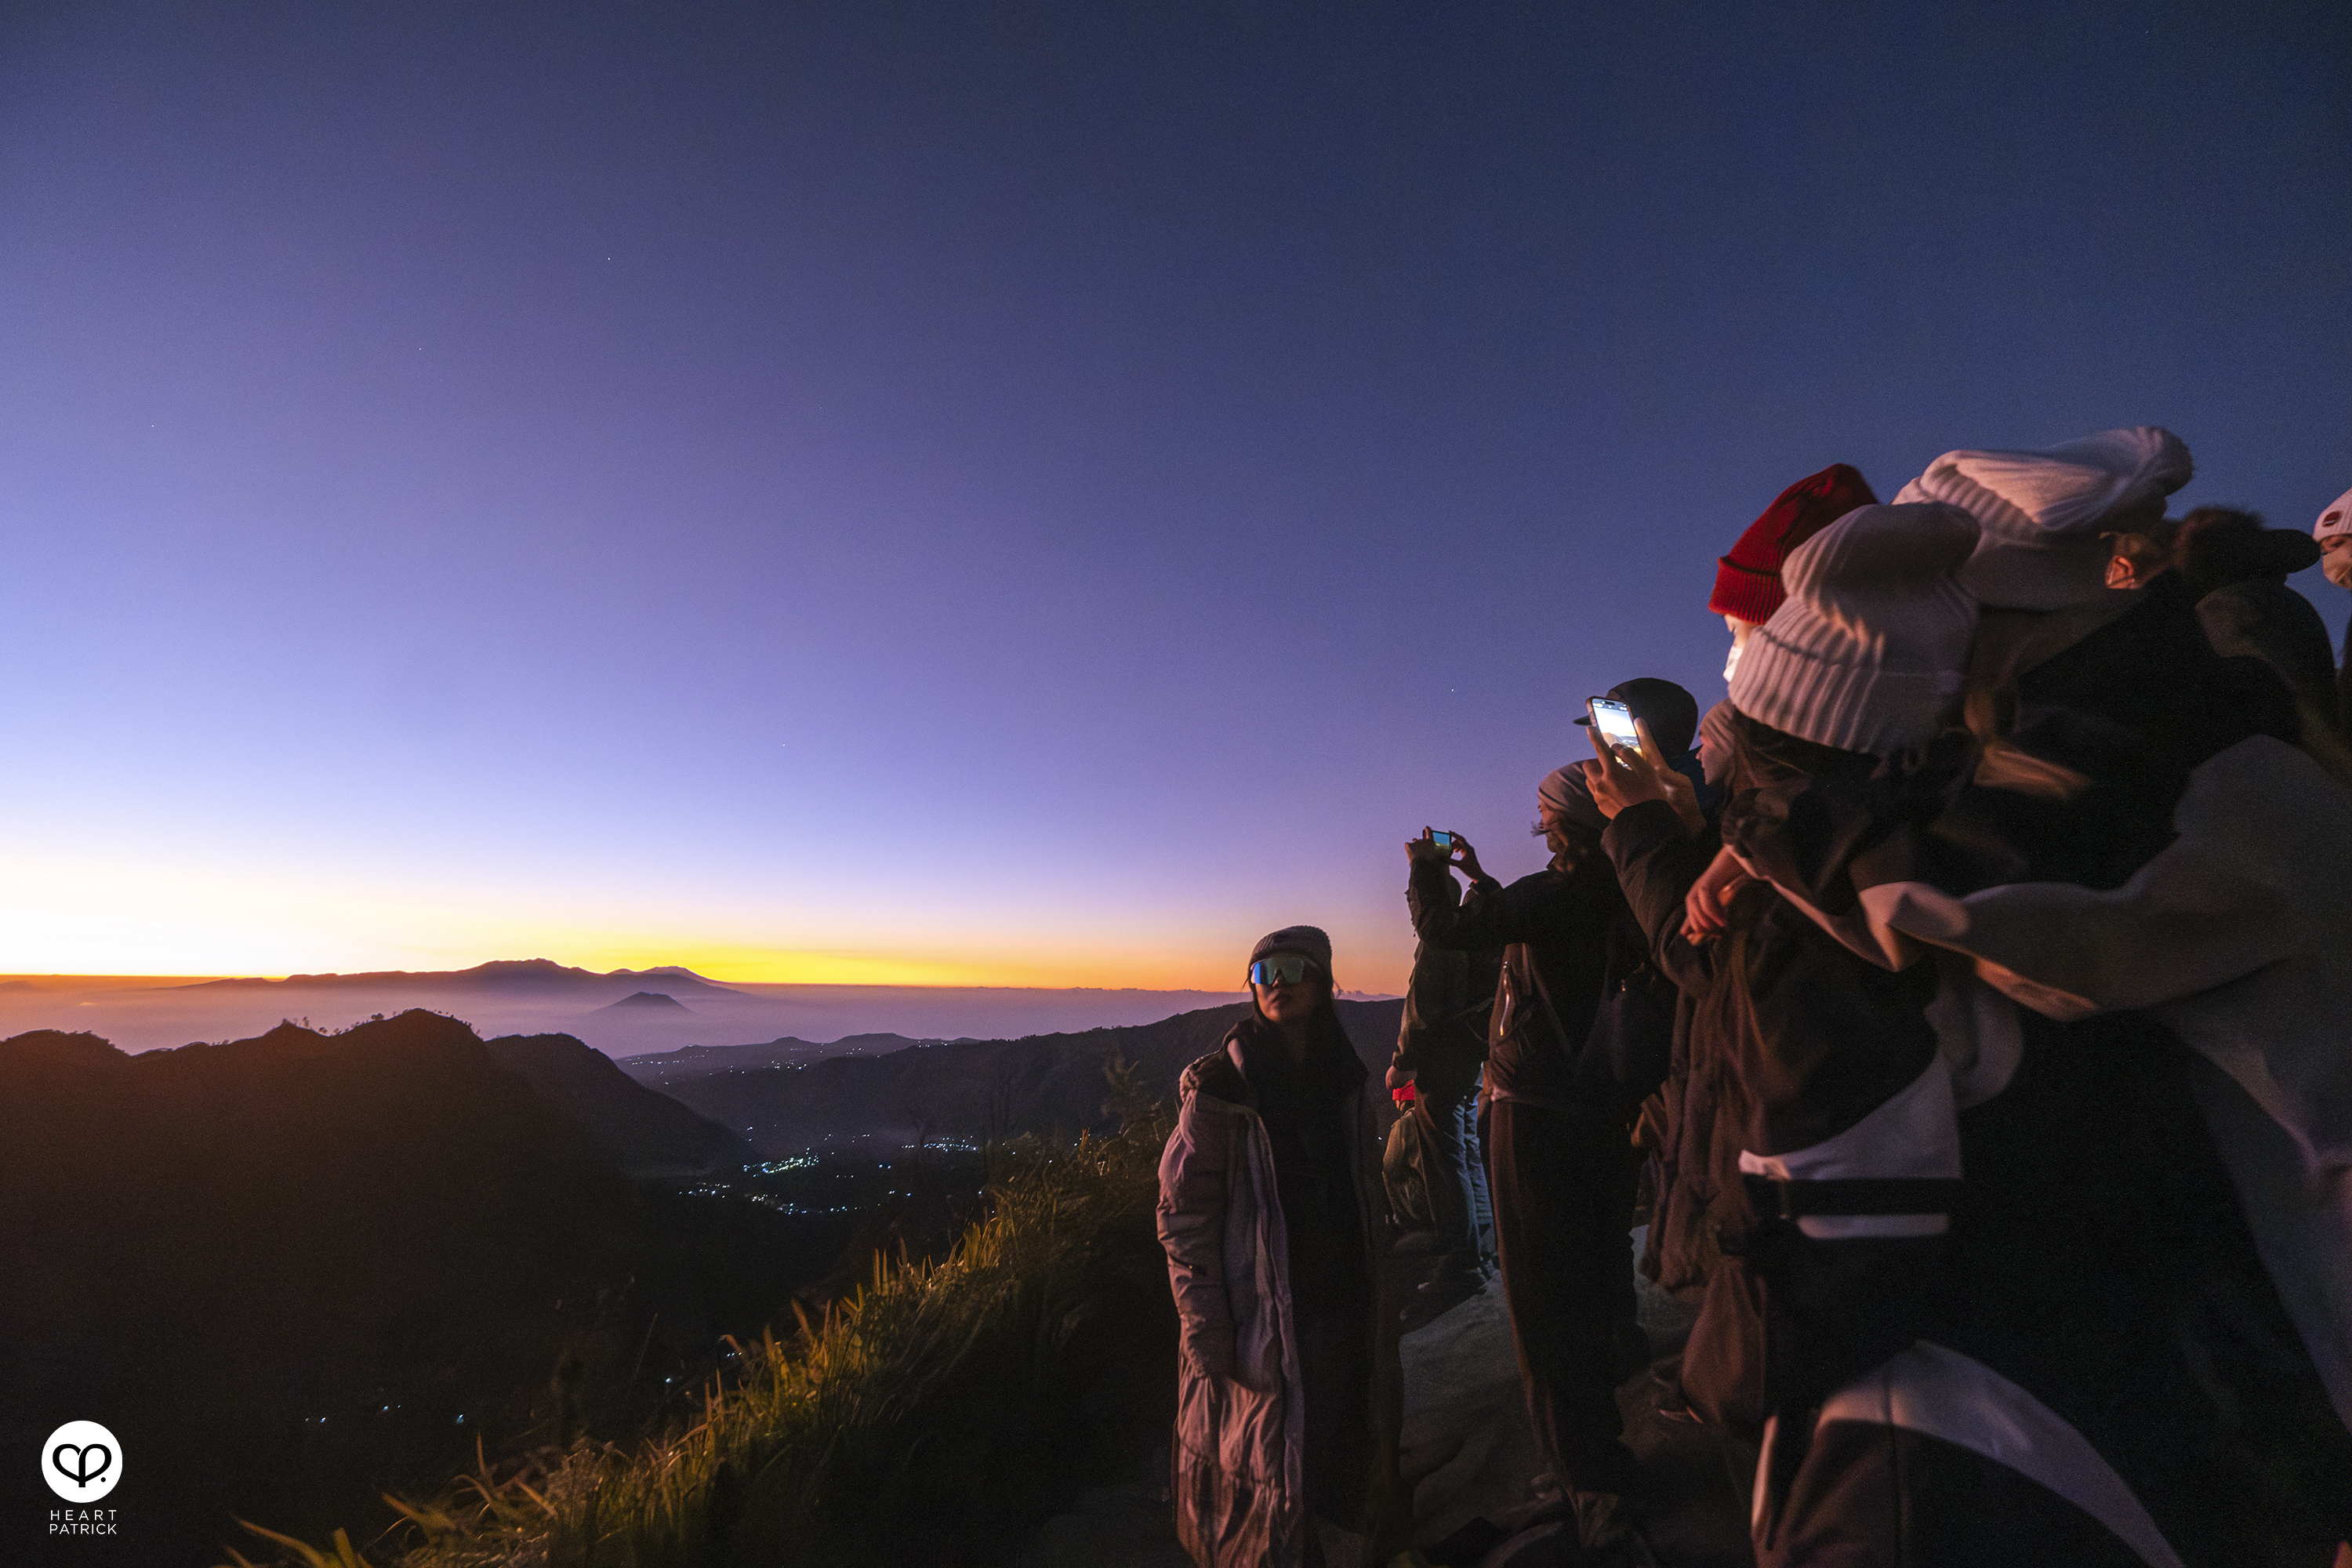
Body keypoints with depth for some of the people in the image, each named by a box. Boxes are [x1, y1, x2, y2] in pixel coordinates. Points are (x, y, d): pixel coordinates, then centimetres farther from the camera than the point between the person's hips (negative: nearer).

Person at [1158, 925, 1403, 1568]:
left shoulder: (1347, 1079, 2)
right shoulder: (1220, 1086, -14)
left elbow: (1371, 1195, 11)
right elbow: (1183, 1213, -12)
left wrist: (1380, 1293, 10)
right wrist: (1205, 1329, -15)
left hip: (1345, 1309, 5)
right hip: (1259, 1323, -5)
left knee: (1343, 1452, 19)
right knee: (1265, 1474, 7)